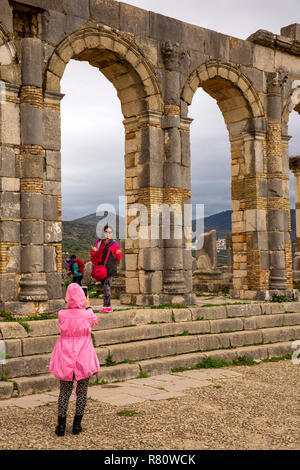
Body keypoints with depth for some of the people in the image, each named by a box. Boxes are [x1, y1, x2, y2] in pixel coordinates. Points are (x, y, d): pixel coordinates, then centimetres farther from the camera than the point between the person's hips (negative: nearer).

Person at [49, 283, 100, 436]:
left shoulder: (62, 315, -9)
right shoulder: (87, 315, -11)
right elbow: (95, 321, 12)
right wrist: (88, 307, 25)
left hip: (65, 359, 1)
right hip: (83, 358, -1)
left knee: (64, 392, 11)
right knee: (82, 392, 11)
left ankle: (61, 425, 12)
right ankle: (77, 424, 14)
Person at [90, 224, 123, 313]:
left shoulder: (114, 244, 3)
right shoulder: (99, 242, 14)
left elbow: (119, 257, 3)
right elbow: (94, 255, 17)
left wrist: (118, 253, -19)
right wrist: (94, 251, -4)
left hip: (110, 268, -5)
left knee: (107, 286, -14)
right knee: (104, 287, 10)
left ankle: (105, 306, -13)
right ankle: (108, 306, 20)